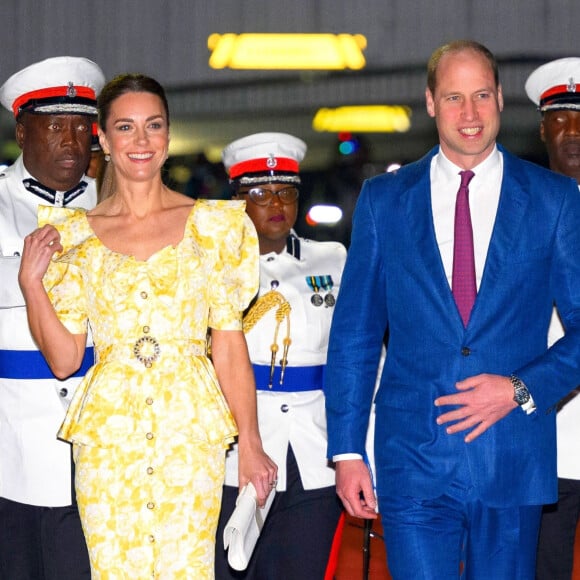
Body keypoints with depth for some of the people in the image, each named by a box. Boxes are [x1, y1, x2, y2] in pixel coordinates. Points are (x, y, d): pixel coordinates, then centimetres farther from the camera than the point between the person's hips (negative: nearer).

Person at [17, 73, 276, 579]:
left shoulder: (212, 224, 5)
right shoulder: (74, 233, 7)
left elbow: (229, 344, 3)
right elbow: (63, 359, 6)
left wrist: (251, 444, -3)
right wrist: (31, 281, -6)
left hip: (190, 430, -1)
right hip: (107, 435, 1)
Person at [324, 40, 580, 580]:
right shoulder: (383, 200, 6)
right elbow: (353, 335, 7)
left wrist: (521, 389, -11)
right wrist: (346, 450, 2)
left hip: (512, 463, 0)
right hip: (413, 460, 0)